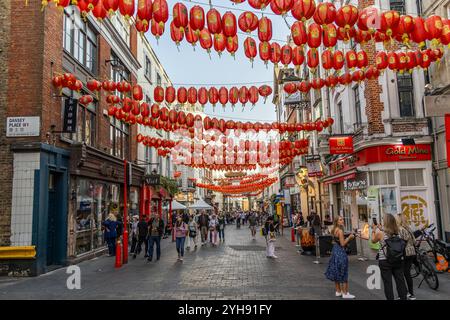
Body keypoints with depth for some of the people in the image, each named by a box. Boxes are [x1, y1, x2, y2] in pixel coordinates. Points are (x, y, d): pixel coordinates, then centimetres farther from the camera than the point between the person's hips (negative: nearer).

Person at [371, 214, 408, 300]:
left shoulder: (380, 233, -12)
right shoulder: (397, 232, 0)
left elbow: (373, 241, 7)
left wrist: (374, 230, 18)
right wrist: (380, 229, 25)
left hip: (385, 261, -4)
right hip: (398, 260, 4)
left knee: (387, 283, 4)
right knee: (400, 281, 10)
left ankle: (390, 298, 8)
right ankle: (403, 297, 16)